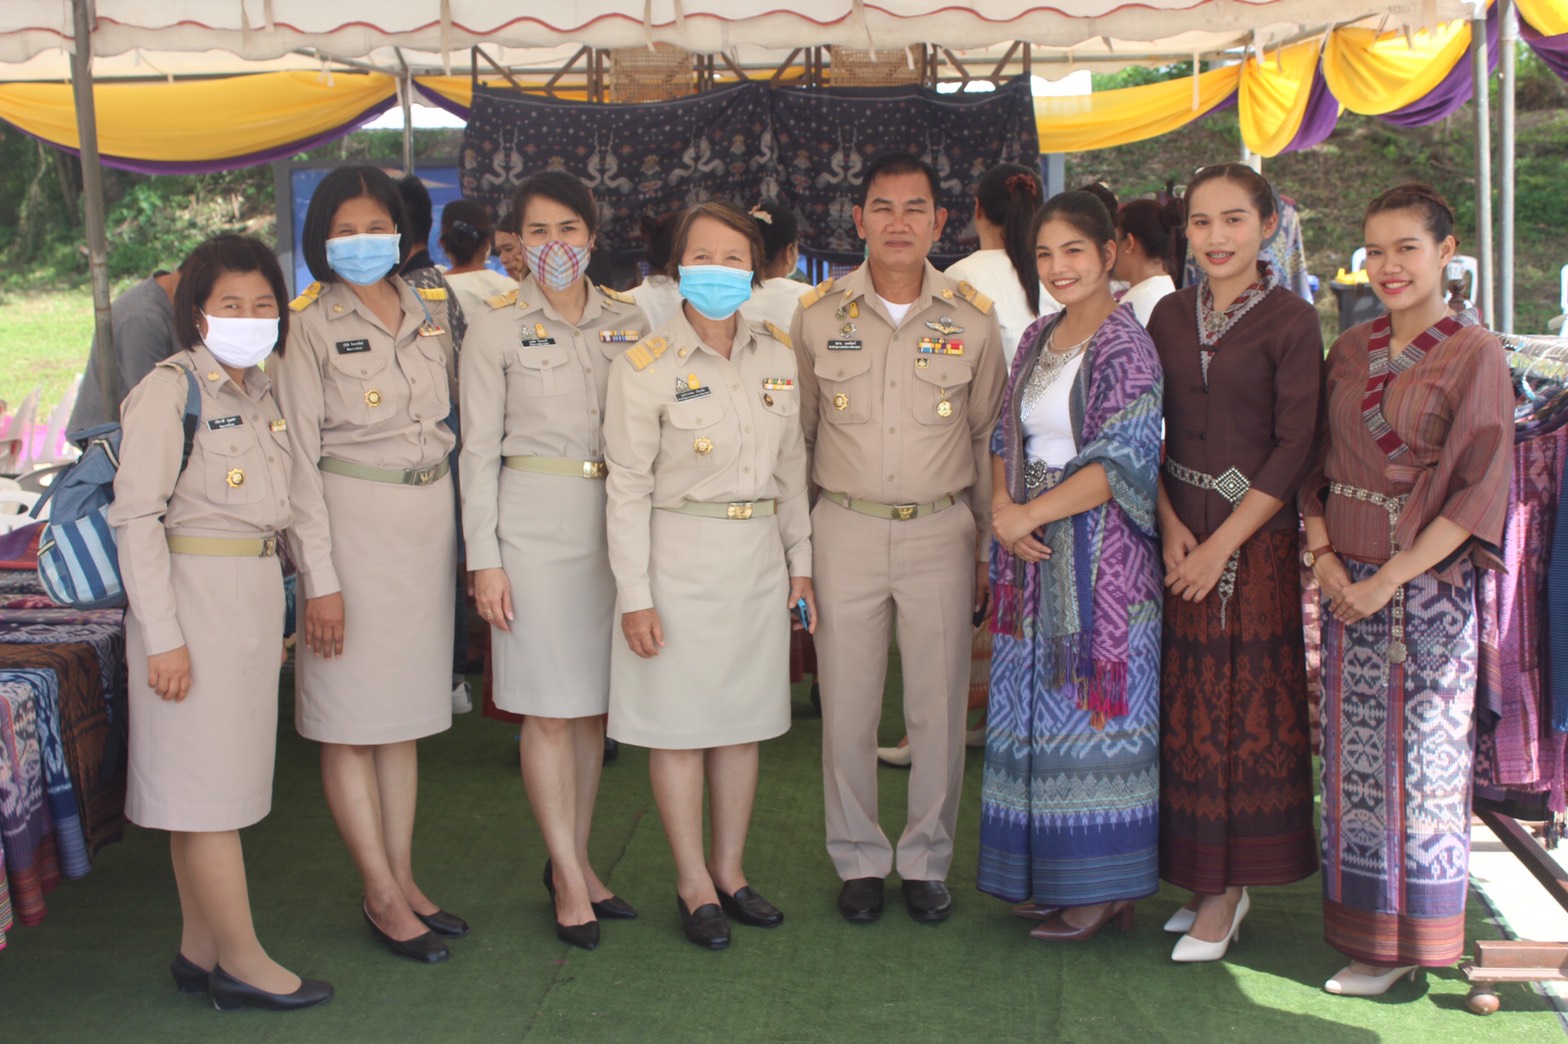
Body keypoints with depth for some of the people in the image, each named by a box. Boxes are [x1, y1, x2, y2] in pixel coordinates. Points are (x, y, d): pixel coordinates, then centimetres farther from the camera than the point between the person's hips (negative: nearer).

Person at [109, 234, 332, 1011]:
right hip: (195, 595, -8)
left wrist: (278, 617, 15)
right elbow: (136, 517, -13)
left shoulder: (262, 393, 13)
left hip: (256, 596, 8)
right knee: (205, 780, -1)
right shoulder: (170, 390, -10)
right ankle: (242, 960, 6)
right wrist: (163, 635, -17)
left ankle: (199, 950, 21)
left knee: (219, 777, 12)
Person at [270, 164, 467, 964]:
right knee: (350, 723, 0)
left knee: (405, 714, 12)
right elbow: (301, 455, -9)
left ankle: (403, 878, 21)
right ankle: (382, 897, 10)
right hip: (352, 519, -5)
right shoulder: (310, 326, -6)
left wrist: (463, 537, 8)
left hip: (428, 519, 5)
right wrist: (319, 577, -13)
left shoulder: (432, 316, 10)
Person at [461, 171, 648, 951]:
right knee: (547, 709, -1)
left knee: (594, 703, 9)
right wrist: (484, 556, -7)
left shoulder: (626, 322, 9)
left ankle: (574, 860, 23)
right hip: (534, 521, -3)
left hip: (614, 519, 4)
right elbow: (479, 447, -1)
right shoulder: (497, 325, -1)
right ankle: (569, 880, 9)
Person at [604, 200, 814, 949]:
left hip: (758, 558, 4)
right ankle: (693, 883, 16)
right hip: (680, 556, -4)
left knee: (743, 717, 11)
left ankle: (731, 870, 25)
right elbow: (628, 487, -8)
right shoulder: (645, 366, -8)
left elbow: (791, 469, 12)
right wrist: (634, 594, -10)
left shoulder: (778, 354, 5)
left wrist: (799, 562, 12)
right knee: (680, 723, 3)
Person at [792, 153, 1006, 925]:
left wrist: (988, 544, 8)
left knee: (940, 708, 5)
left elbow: (988, 439, 9)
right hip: (845, 528, 0)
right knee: (846, 708, 4)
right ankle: (859, 860, 21)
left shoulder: (973, 318, 1)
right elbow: (796, 433, 9)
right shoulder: (818, 315, 1)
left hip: (941, 529, 0)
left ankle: (927, 859, 22)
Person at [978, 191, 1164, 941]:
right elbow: (1007, 437, 14)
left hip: (1098, 553, -7)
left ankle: (1104, 890, 10)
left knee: (1093, 706, -1)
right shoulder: (1038, 339, 12)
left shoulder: (1125, 348, -10)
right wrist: (1002, 505, -5)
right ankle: (1051, 875, 21)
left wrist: (1027, 515, -15)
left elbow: (1120, 464, -17)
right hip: (1034, 555, 7)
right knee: (1039, 707, 10)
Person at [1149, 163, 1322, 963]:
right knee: (1185, 708, 7)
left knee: (1246, 710, 1)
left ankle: (1225, 891, 11)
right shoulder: (1170, 317, 8)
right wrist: (1170, 526, -6)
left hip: (1256, 538, -4)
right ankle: (1206, 880, 20)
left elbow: (1294, 449, -11)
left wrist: (1221, 545, -14)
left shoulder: (1291, 322, -7)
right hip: (1179, 533, 4)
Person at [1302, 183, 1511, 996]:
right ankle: (1358, 921, 22)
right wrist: (1322, 555, -4)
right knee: (1351, 753, 9)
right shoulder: (1349, 351, 9)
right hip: (1348, 584, 5)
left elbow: (1481, 487, -12)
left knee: (1418, 756, 3)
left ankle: (1407, 938, 15)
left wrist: (1389, 578, -15)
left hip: (1427, 585, -5)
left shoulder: (1475, 353, -7)